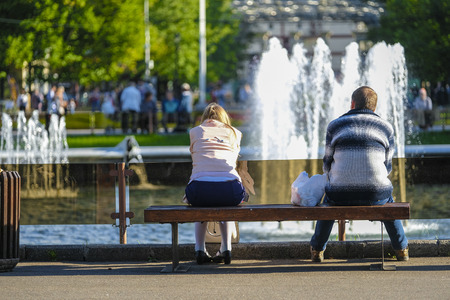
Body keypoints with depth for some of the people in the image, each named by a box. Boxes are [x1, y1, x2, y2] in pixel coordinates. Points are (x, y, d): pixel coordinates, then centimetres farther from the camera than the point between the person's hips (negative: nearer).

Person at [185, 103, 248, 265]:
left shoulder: (195, 132, 23)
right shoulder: (234, 133, 24)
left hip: (199, 189, 0)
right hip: (230, 191, 0)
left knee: (201, 204, 37)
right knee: (226, 205, 38)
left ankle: (200, 250, 24)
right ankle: (226, 248, 25)